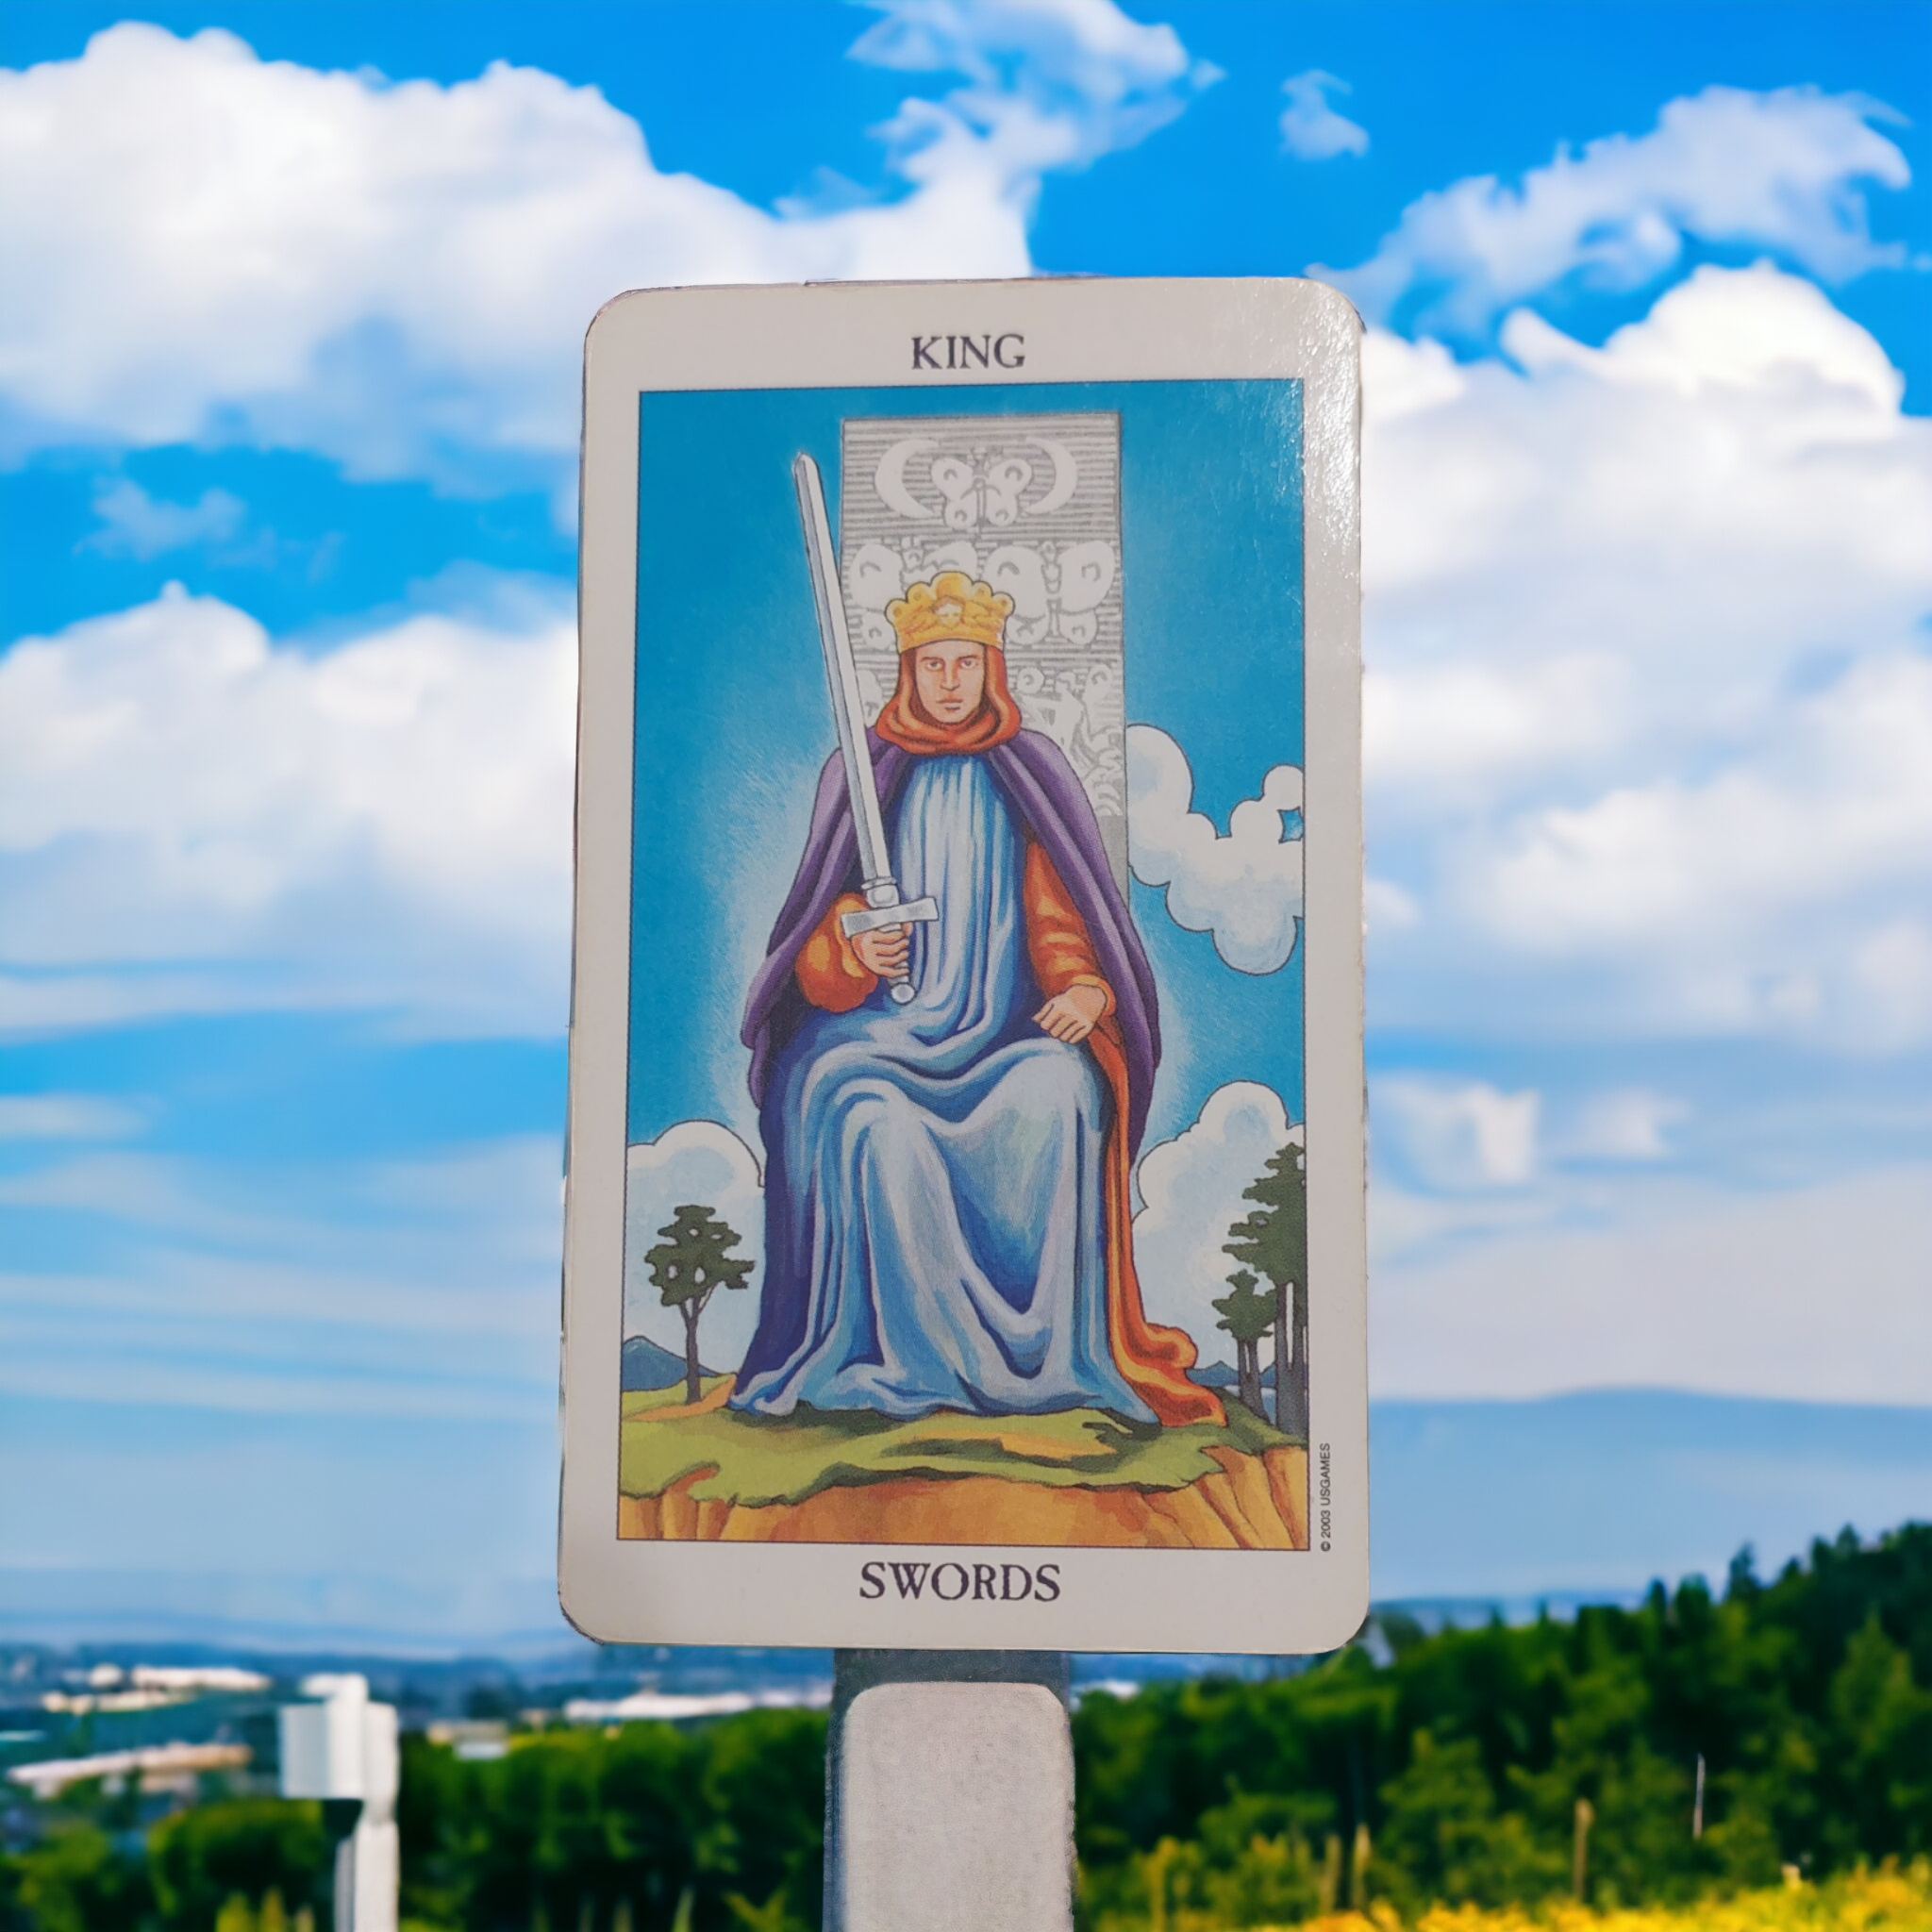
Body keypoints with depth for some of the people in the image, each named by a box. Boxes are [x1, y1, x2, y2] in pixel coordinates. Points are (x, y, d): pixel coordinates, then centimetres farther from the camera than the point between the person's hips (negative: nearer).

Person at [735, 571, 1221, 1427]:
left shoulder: (1030, 773, 8)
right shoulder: (864, 772, 8)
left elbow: (1062, 910, 4)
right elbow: (826, 919, 5)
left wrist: (1087, 989, -17)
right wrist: (856, 951, -19)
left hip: (1008, 1026, 0)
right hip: (884, 1023, 0)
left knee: (1054, 1095, -34)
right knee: (866, 1112, -34)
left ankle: (1049, 1349, -23)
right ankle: (903, 1348, -24)